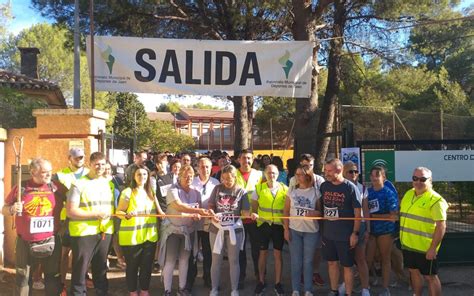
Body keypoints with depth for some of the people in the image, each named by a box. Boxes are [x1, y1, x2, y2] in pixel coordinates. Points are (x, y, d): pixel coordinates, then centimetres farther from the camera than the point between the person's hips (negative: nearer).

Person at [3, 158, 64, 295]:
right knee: (23, 279, 11)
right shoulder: (21, 187, -2)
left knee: (53, 278, 12)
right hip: (26, 243, 0)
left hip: (51, 242, 1)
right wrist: (12, 209, -15)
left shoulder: (55, 188, 0)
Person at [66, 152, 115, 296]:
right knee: (80, 269, 3)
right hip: (83, 233, -5)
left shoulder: (109, 184, 11)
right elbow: (70, 211, -12)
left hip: (105, 232, 5)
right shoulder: (79, 184, -7)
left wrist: (109, 213, -3)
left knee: (101, 268, 16)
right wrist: (95, 214, -18)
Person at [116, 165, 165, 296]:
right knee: (132, 266, 7)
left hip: (150, 235, 5)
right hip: (132, 236, -5)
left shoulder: (151, 192, 10)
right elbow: (118, 212, -10)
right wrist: (127, 215, -29)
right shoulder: (128, 192, -7)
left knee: (147, 265, 11)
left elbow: (159, 211, 14)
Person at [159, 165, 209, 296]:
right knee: (170, 261, -1)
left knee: (184, 260, 13)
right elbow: (179, 206, -27)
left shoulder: (195, 192, 4)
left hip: (189, 230, 5)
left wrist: (196, 215, -22)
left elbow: (199, 209, 2)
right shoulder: (173, 190, -12)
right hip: (173, 229, -5)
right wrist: (198, 211, -37)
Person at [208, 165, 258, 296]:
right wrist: (213, 214, -19)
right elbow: (210, 206, 2)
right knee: (216, 260, 11)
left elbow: (244, 211, -6)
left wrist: (252, 214, -28)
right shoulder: (217, 188, -2)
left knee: (234, 260, 8)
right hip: (216, 228, 2)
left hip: (234, 229, -1)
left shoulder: (241, 191, -6)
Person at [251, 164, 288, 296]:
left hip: (279, 225, 0)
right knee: (263, 253, 11)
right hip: (263, 224, 1)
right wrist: (255, 216, -7)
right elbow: (254, 207, 6)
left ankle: (278, 283, 22)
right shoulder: (259, 188, -1)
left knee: (278, 254, 7)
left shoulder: (285, 189, -3)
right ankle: (261, 281, 25)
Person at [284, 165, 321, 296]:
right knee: (296, 261, 9)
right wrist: (286, 229, -3)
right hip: (294, 230, 1)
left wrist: (315, 213, -22)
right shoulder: (291, 191, 0)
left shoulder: (316, 192, -4)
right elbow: (286, 211, 3)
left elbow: (321, 211, 1)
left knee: (308, 261, 8)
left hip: (311, 231, -1)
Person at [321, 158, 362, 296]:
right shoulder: (324, 186, 1)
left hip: (345, 235, -5)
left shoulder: (350, 188, -13)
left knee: (347, 266, 6)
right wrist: (320, 229, 9)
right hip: (327, 234, 5)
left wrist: (355, 233, -13)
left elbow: (358, 212, -10)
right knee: (332, 263, 16)